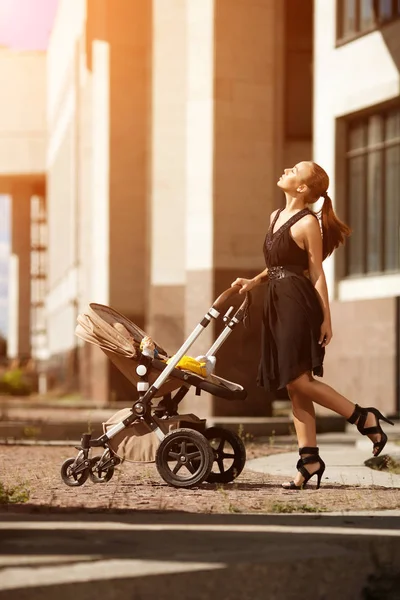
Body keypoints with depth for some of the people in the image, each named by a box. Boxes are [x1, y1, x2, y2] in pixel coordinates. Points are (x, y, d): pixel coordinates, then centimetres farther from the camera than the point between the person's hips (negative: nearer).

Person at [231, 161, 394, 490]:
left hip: (299, 303, -9)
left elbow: (317, 273, -9)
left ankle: (364, 418, 1)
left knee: (299, 380, -12)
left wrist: (326, 318, -10)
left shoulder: (308, 223, -9)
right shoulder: (276, 217, 15)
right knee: (293, 387, 5)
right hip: (278, 304, 9)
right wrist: (253, 281, 12)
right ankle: (310, 459, 7)